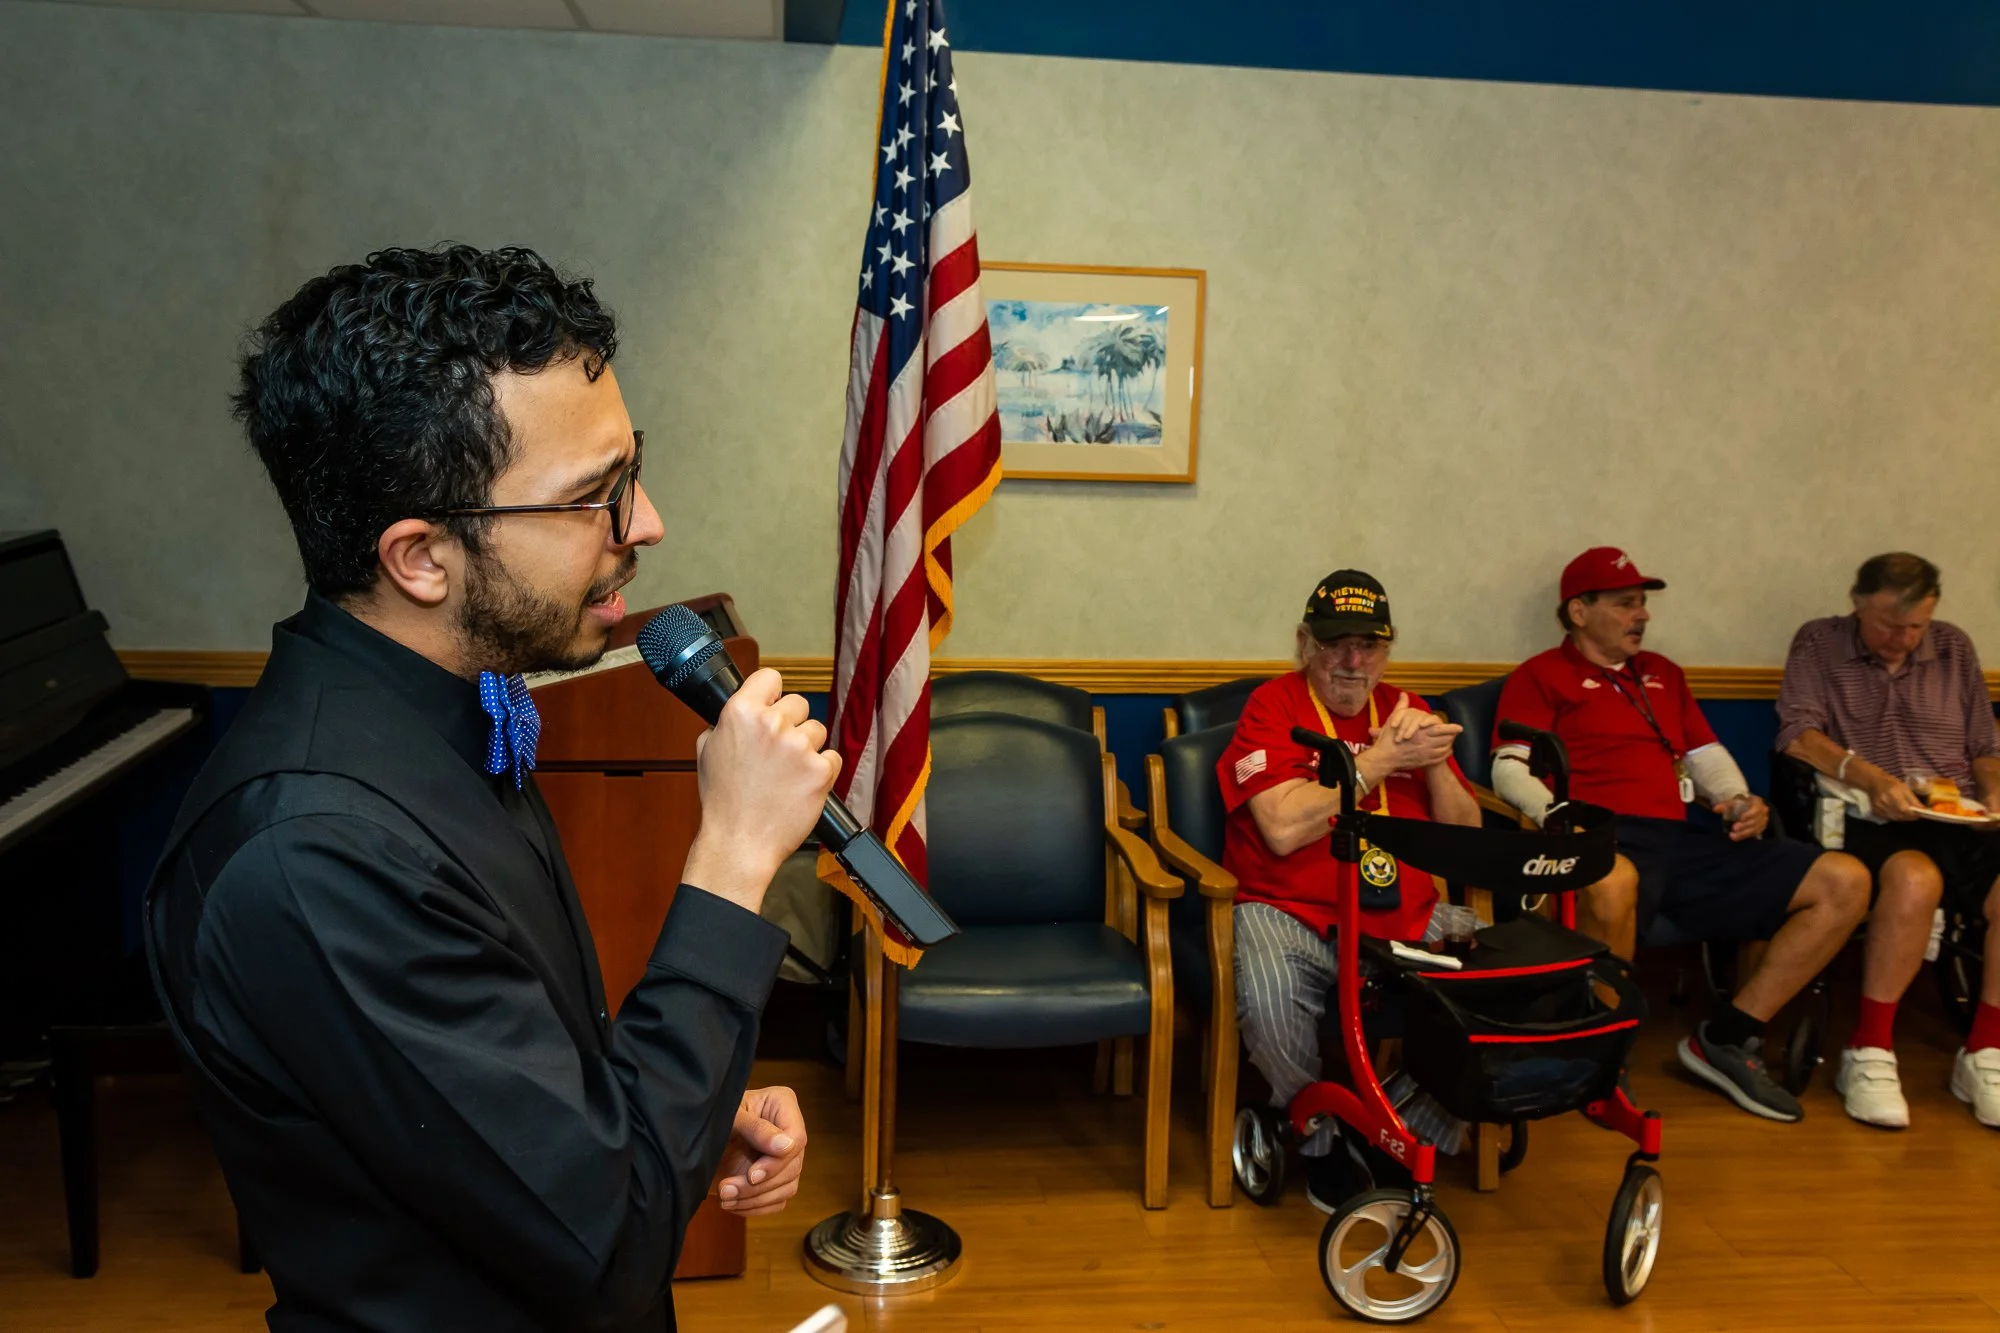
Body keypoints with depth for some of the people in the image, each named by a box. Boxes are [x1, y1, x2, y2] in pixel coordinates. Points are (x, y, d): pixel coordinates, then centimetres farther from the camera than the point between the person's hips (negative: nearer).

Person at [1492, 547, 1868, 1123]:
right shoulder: (1541, 676, 9)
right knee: (1612, 882, -45)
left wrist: (1738, 800, 7)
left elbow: (1706, 754, 30)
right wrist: (1559, 817, -22)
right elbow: (1510, 768, -2)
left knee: (1846, 882, -5)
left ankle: (1726, 1038, -3)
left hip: (1679, 841, 7)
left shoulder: (1661, 674, 30)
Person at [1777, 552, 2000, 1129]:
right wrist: (1866, 775, -23)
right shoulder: (1818, 643, 6)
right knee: (1915, 879, -37)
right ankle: (1869, 1054, -23)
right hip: (1866, 823, -4)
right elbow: (1799, 734, -8)